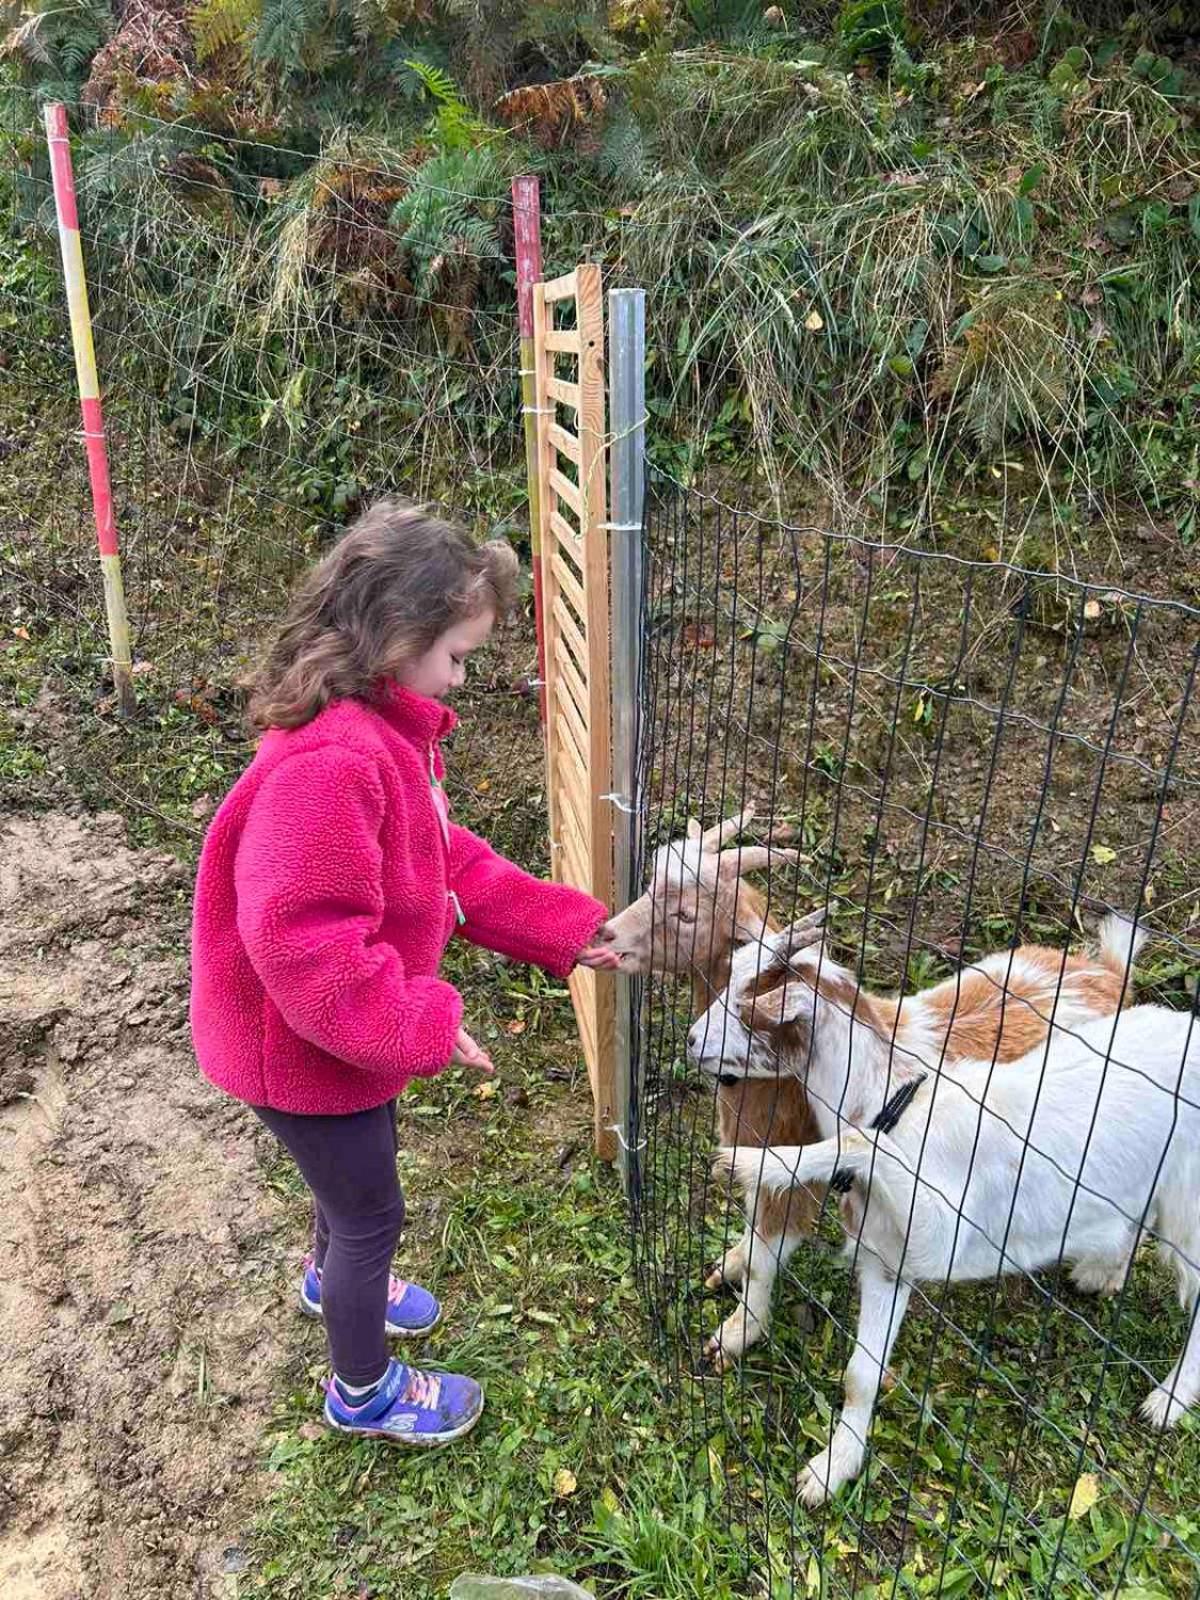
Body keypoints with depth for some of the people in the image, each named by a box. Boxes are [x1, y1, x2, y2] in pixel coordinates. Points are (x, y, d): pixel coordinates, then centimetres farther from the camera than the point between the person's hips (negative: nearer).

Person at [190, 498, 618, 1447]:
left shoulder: (386, 733, 0)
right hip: (304, 1048, -9)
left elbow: (450, 864, 5)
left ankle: (335, 1279, 62)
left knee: (358, 1165, 32)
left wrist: (566, 929, 0)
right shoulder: (329, 765, -35)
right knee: (373, 1210, 12)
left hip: (344, 1032, 9)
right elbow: (301, 940, -36)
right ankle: (364, 1391, 38)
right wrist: (421, 1025, -29)